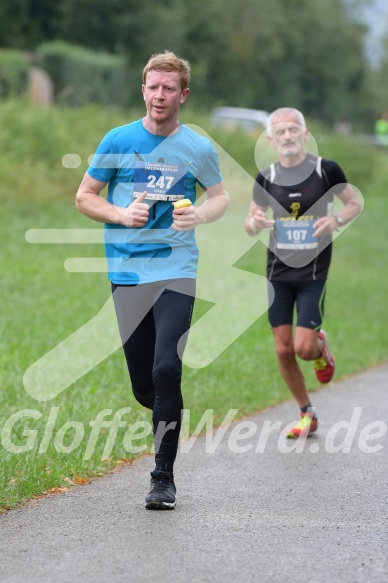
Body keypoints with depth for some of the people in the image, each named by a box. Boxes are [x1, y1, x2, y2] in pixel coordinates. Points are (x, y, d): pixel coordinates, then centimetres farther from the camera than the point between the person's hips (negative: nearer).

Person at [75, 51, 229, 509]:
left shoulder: (198, 148, 2)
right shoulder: (118, 140, 3)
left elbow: (220, 197, 16)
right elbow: (84, 197, 9)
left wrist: (199, 214, -7)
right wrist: (121, 215, -10)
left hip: (176, 271, -1)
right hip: (127, 273, 2)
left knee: (166, 370, -16)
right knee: (143, 386, 2)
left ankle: (163, 476, -5)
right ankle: (171, 412, 39)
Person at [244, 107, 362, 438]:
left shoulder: (327, 170, -7)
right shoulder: (266, 179, 1)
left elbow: (354, 204, 5)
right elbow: (250, 225, 10)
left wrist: (336, 220, -16)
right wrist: (255, 223, -14)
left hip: (313, 273, -3)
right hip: (278, 272, 3)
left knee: (303, 348, -12)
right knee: (283, 350, 2)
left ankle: (322, 348, 27)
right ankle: (307, 415, 20)